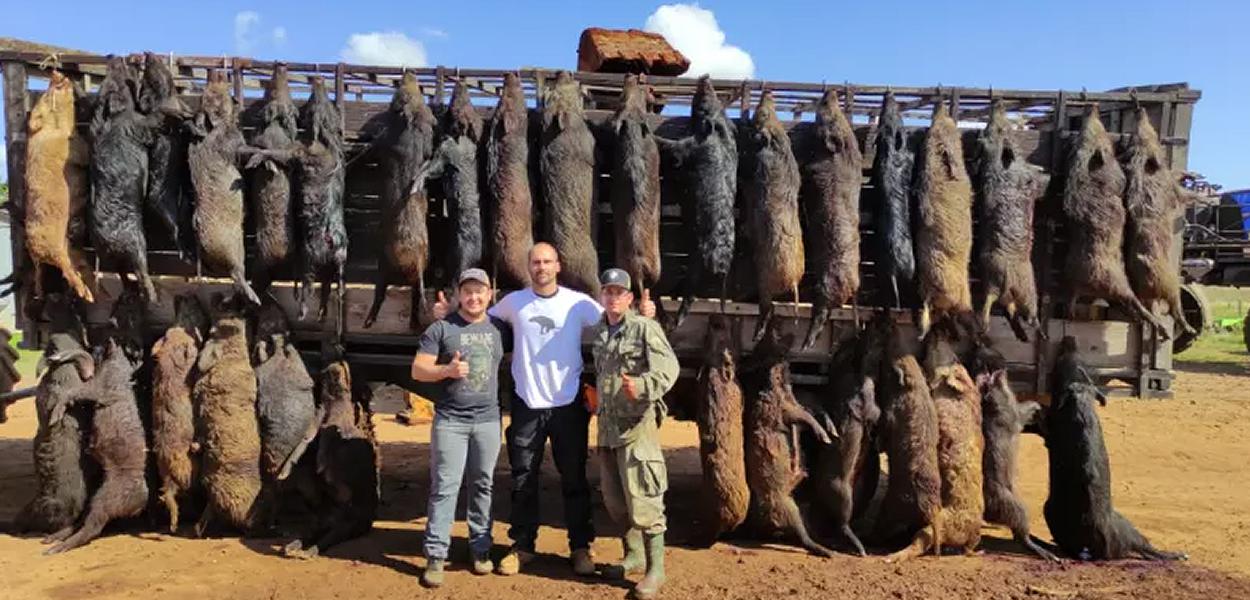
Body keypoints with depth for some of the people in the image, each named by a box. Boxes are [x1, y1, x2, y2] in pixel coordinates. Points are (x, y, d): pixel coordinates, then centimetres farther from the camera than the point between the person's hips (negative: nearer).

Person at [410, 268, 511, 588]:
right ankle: (435, 555, 3)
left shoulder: (500, 329, 8)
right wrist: (447, 370, -20)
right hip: (450, 420, -3)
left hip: (488, 420, 3)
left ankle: (480, 548, 20)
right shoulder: (441, 328, -1)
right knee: (444, 487, -3)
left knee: (482, 485, 10)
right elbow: (418, 370, -3)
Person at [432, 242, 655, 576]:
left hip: (568, 405, -1)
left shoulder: (579, 303, -4)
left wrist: (641, 314, -23)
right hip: (527, 405, 1)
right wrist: (449, 313, -1)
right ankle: (522, 546, 25)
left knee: (574, 479, 10)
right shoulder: (513, 302, 1)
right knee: (523, 480, 11)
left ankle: (580, 547, 23)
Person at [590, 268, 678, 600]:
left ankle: (655, 567, 7)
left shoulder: (645, 328, -9)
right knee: (613, 498, 15)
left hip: (637, 422, -7)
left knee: (641, 497, -6)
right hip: (607, 424, 7)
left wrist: (642, 386, -37)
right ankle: (634, 554, 33)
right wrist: (592, 393, 13)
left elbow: (668, 367, -21)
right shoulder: (598, 333, 12)